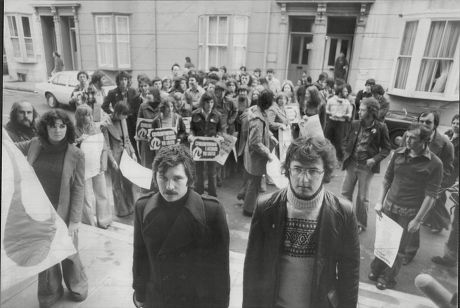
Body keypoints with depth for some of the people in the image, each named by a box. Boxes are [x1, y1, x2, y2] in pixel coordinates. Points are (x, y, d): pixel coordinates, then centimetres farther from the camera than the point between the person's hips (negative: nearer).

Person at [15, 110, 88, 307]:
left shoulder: (76, 155, -13)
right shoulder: (34, 145, -3)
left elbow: (78, 188, -11)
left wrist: (74, 220, -12)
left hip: (63, 214, -3)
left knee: (68, 253, 14)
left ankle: (77, 287, 42)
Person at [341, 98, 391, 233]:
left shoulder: (381, 128, -12)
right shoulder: (355, 124, -2)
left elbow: (386, 148, -3)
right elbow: (346, 141, 11)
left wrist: (375, 159, -16)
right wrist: (346, 154, -2)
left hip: (366, 167, -3)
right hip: (351, 163, 4)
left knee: (362, 197, 8)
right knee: (345, 192, 11)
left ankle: (361, 224, 28)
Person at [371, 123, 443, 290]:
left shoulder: (434, 164, -13)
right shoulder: (398, 153, -1)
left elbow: (431, 195, -12)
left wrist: (417, 220, -13)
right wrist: (380, 201, 4)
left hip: (409, 212, -3)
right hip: (389, 206, 3)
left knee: (398, 248, 10)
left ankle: (388, 278, 30)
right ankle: (376, 270, 35)